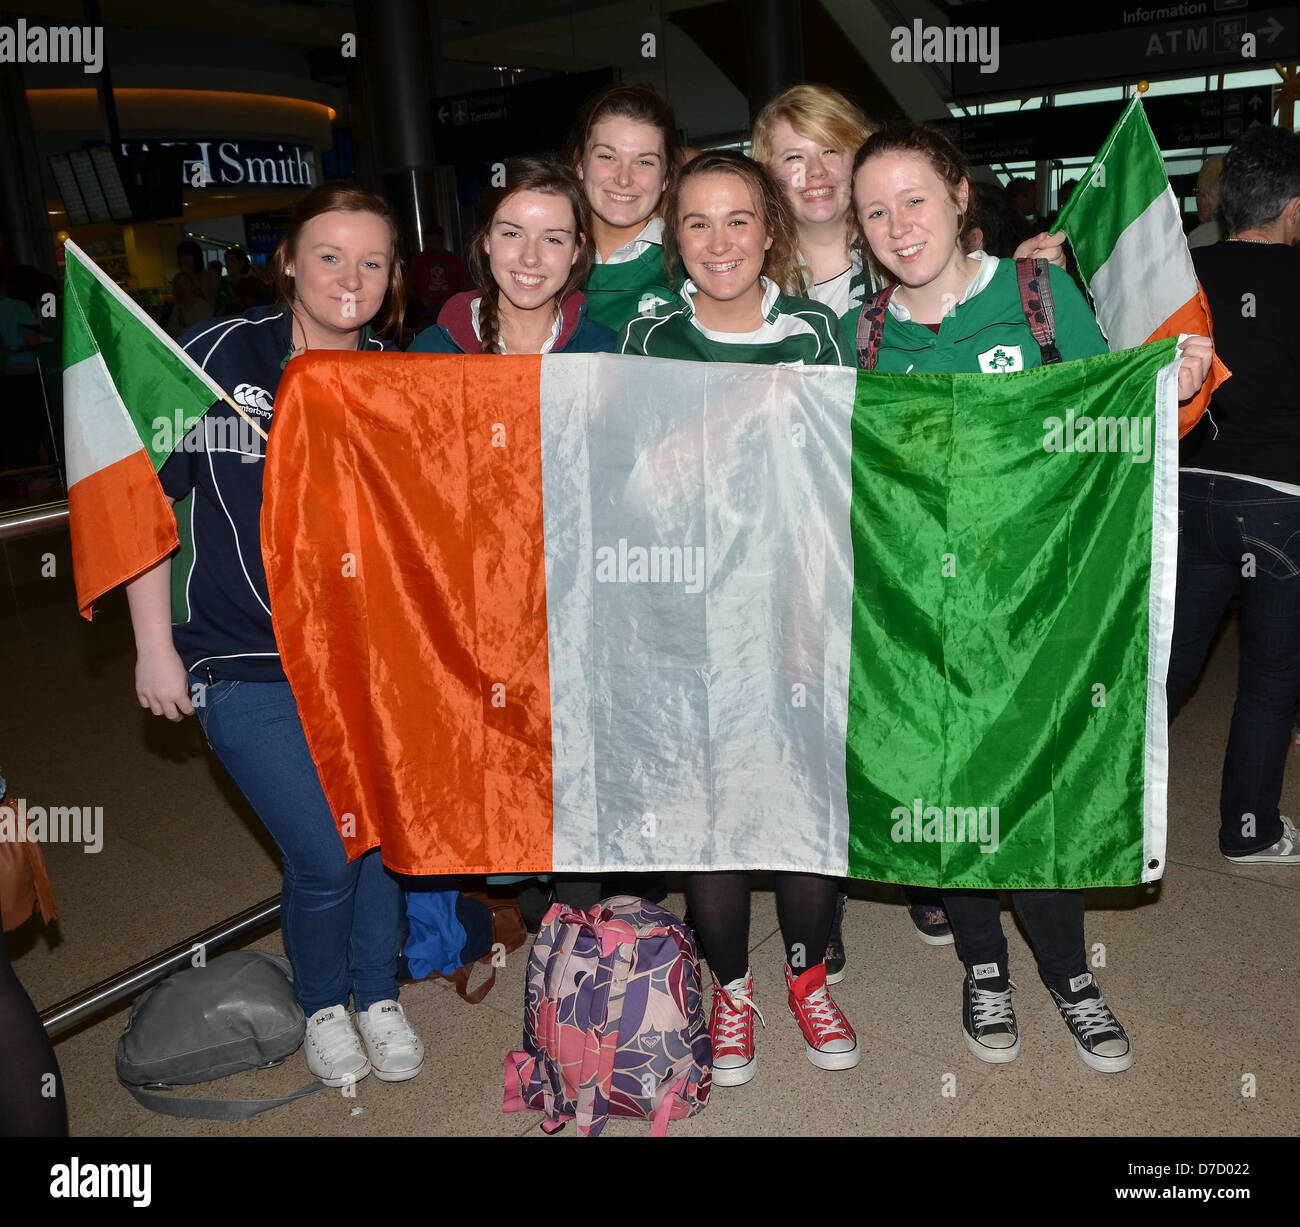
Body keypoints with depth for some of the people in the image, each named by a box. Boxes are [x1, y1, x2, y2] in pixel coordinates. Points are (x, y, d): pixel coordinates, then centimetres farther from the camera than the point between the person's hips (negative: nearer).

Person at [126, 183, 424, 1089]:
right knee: (326, 858, -5)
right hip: (246, 667, -3)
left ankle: (379, 995, 34)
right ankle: (323, 1005, 27)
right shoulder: (217, 355, -7)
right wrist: (154, 645, -4)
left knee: (384, 830, 5)